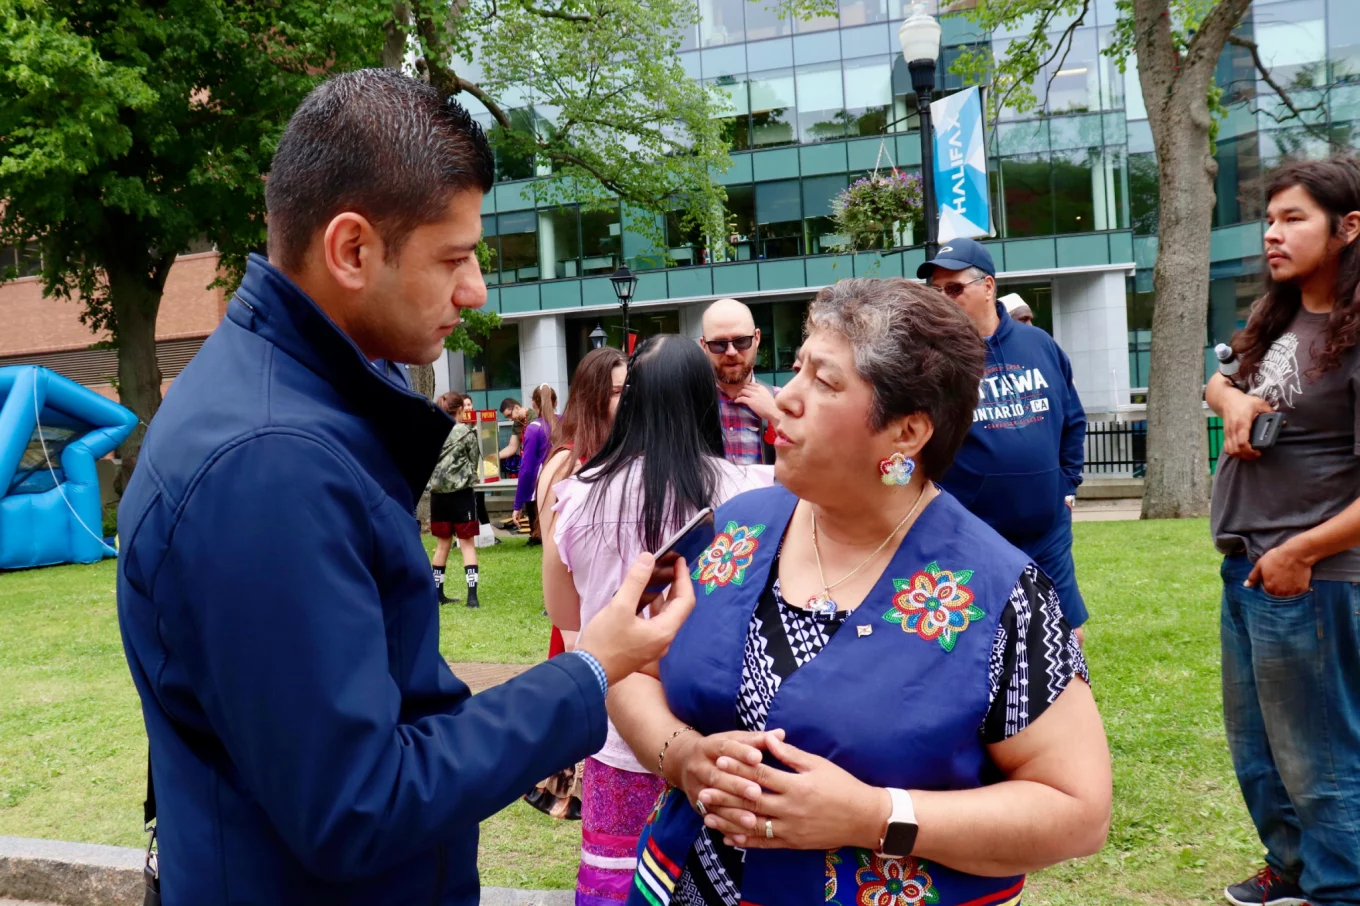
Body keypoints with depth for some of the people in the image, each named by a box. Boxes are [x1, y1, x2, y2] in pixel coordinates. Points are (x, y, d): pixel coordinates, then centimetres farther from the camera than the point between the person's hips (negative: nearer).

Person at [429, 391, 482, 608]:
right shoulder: (466, 432, -8)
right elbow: (474, 462, 1)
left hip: (438, 492, 4)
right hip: (461, 492, -4)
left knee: (442, 543, 14)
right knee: (467, 543, 2)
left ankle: (437, 593, 19)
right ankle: (472, 595, -4)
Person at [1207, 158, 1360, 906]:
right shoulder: (1278, 319, 8)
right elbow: (1217, 381, 26)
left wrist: (1300, 554, -18)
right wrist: (1233, 401, 4)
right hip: (1244, 566, 9)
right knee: (1254, 747, 21)